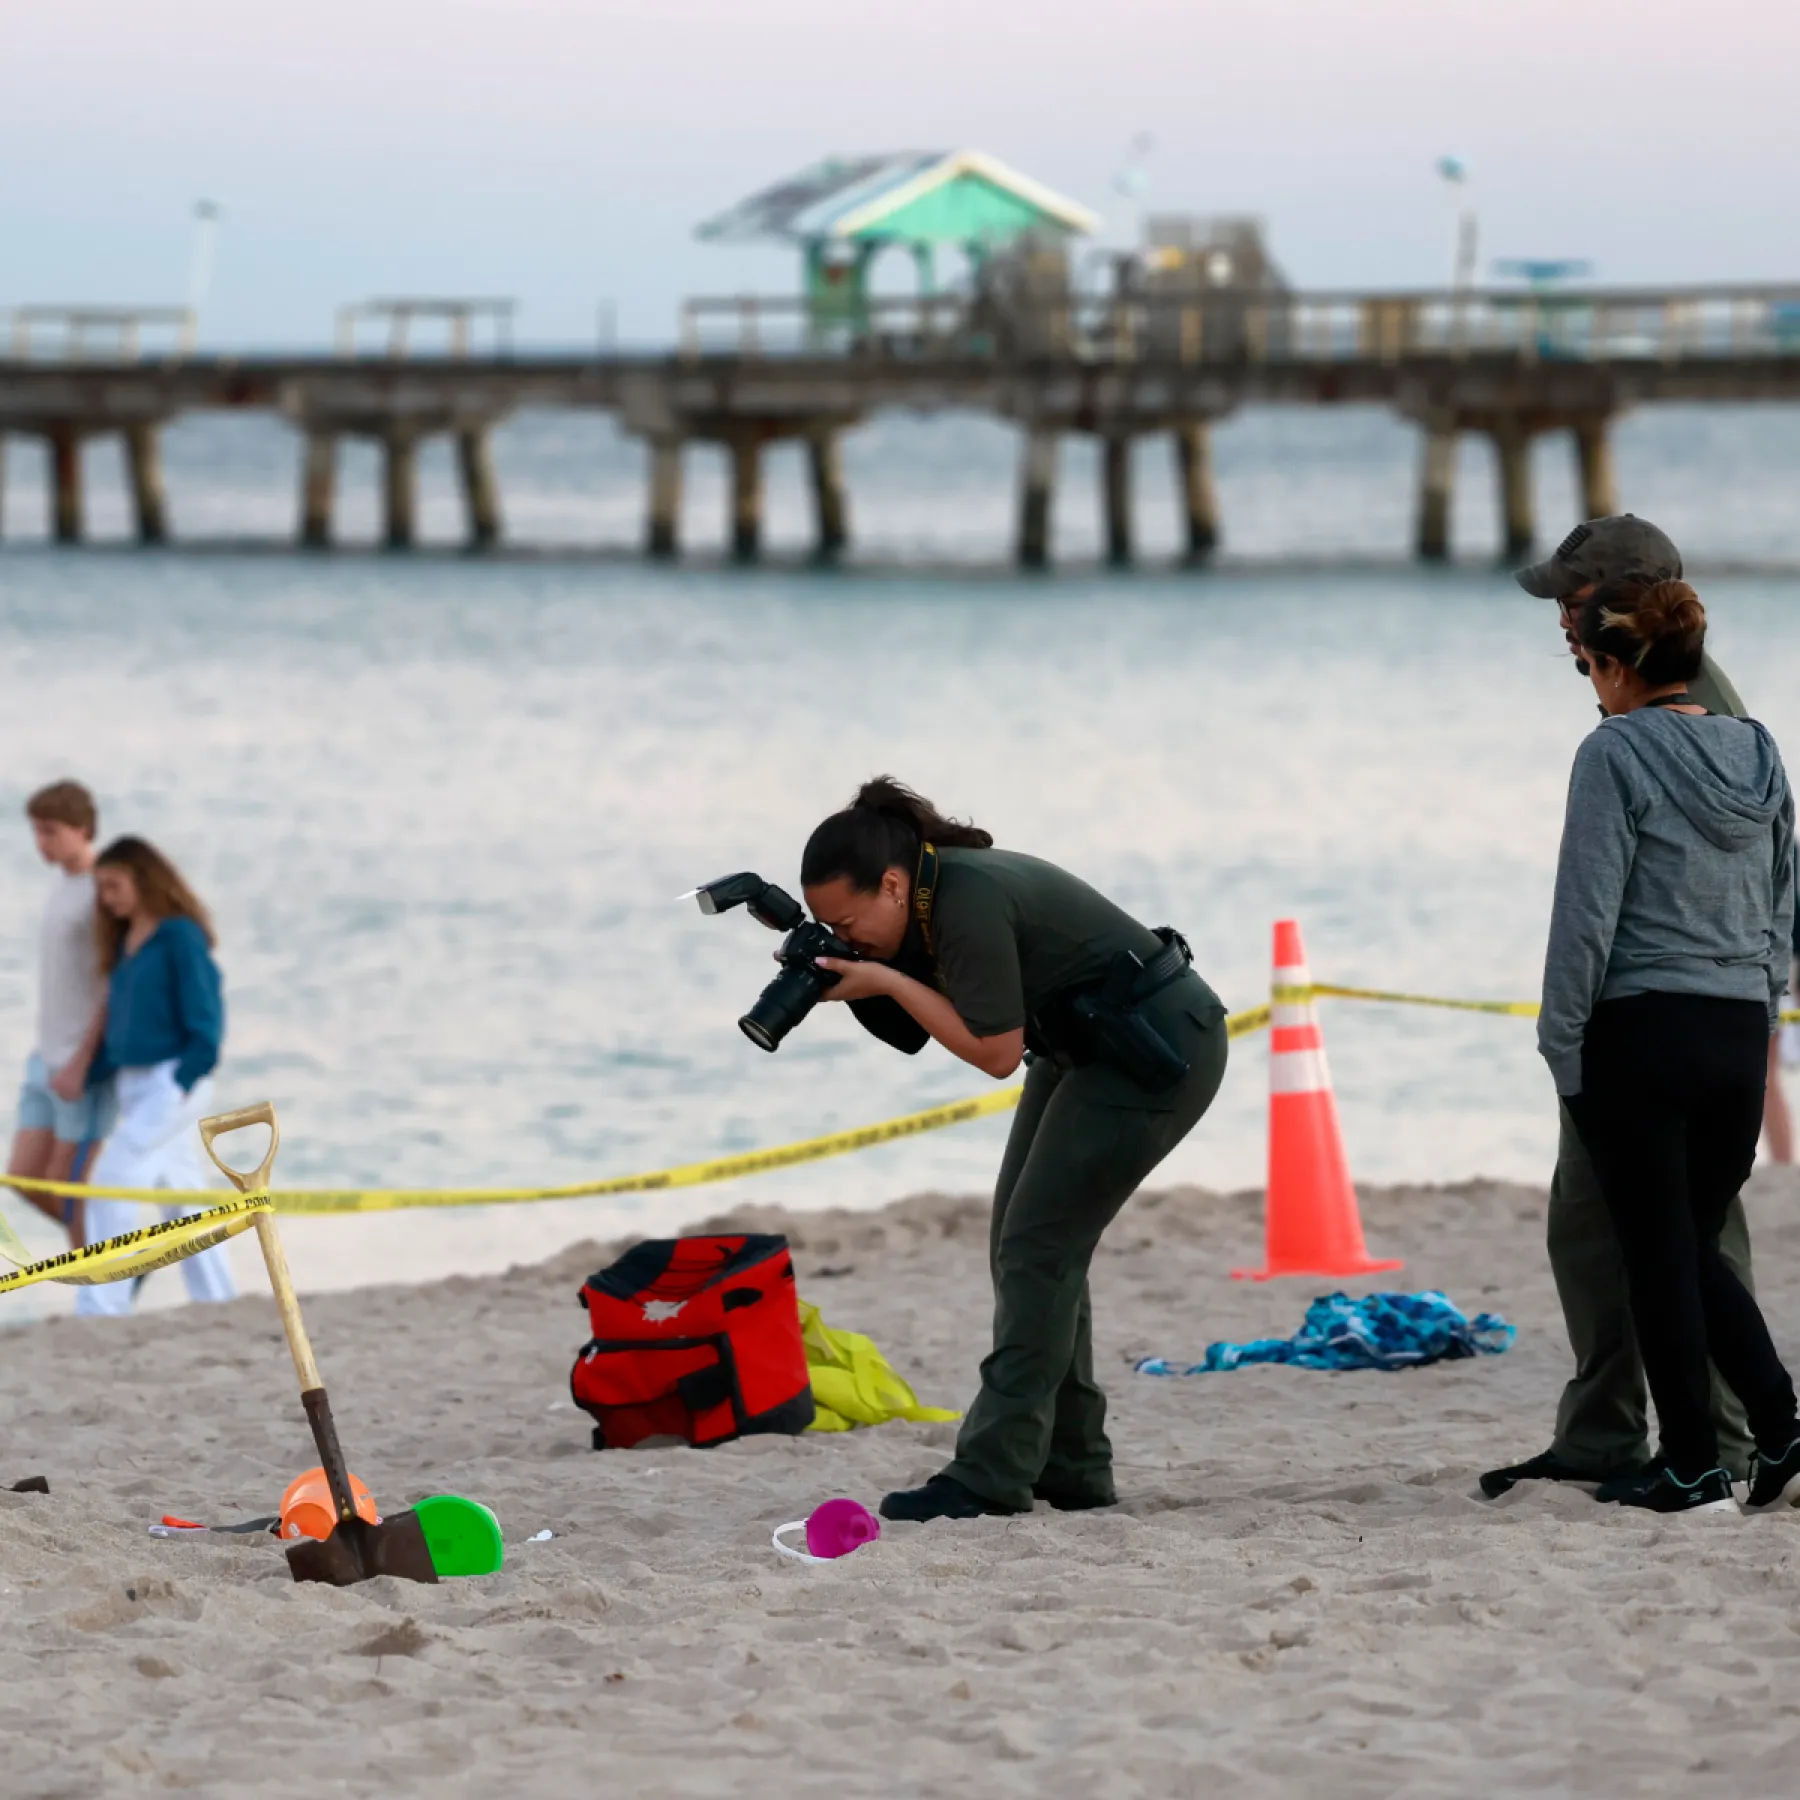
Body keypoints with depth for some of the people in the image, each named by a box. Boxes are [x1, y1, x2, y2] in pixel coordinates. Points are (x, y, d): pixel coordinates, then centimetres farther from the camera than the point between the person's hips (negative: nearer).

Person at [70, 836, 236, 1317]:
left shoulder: (180, 937, -11)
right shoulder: (125, 944, 14)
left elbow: (205, 1017, -13)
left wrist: (184, 1080, -17)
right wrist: (90, 1074, 9)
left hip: (172, 1084, -8)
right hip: (137, 1086, 8)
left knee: (111, 1182, -14)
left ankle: (102, 1305, -12)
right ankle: (218, 1302, 15)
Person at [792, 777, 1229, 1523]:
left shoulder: (970, 900, -28)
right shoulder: (932, 894, -1)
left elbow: (995, 1051, -25)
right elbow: (916, 1032, 5)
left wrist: (885, 982, -23)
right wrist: (840, 979, -11)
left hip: (1157, 1052, -10)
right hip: (1087, 1051, 10)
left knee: (1037, 1247, -13)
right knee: (1024, 1248, 8)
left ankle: (993, 1475, -13)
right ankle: (1069, 1468, 12)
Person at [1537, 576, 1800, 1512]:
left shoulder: (1615, 753, -11)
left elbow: (1587, 913, -13)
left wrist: (1562, 1041, -7)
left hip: (1640, 1029, -6)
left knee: (1659, 1255, 2)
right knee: (1698, 1249, 16)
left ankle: (1693, 1469, 3)